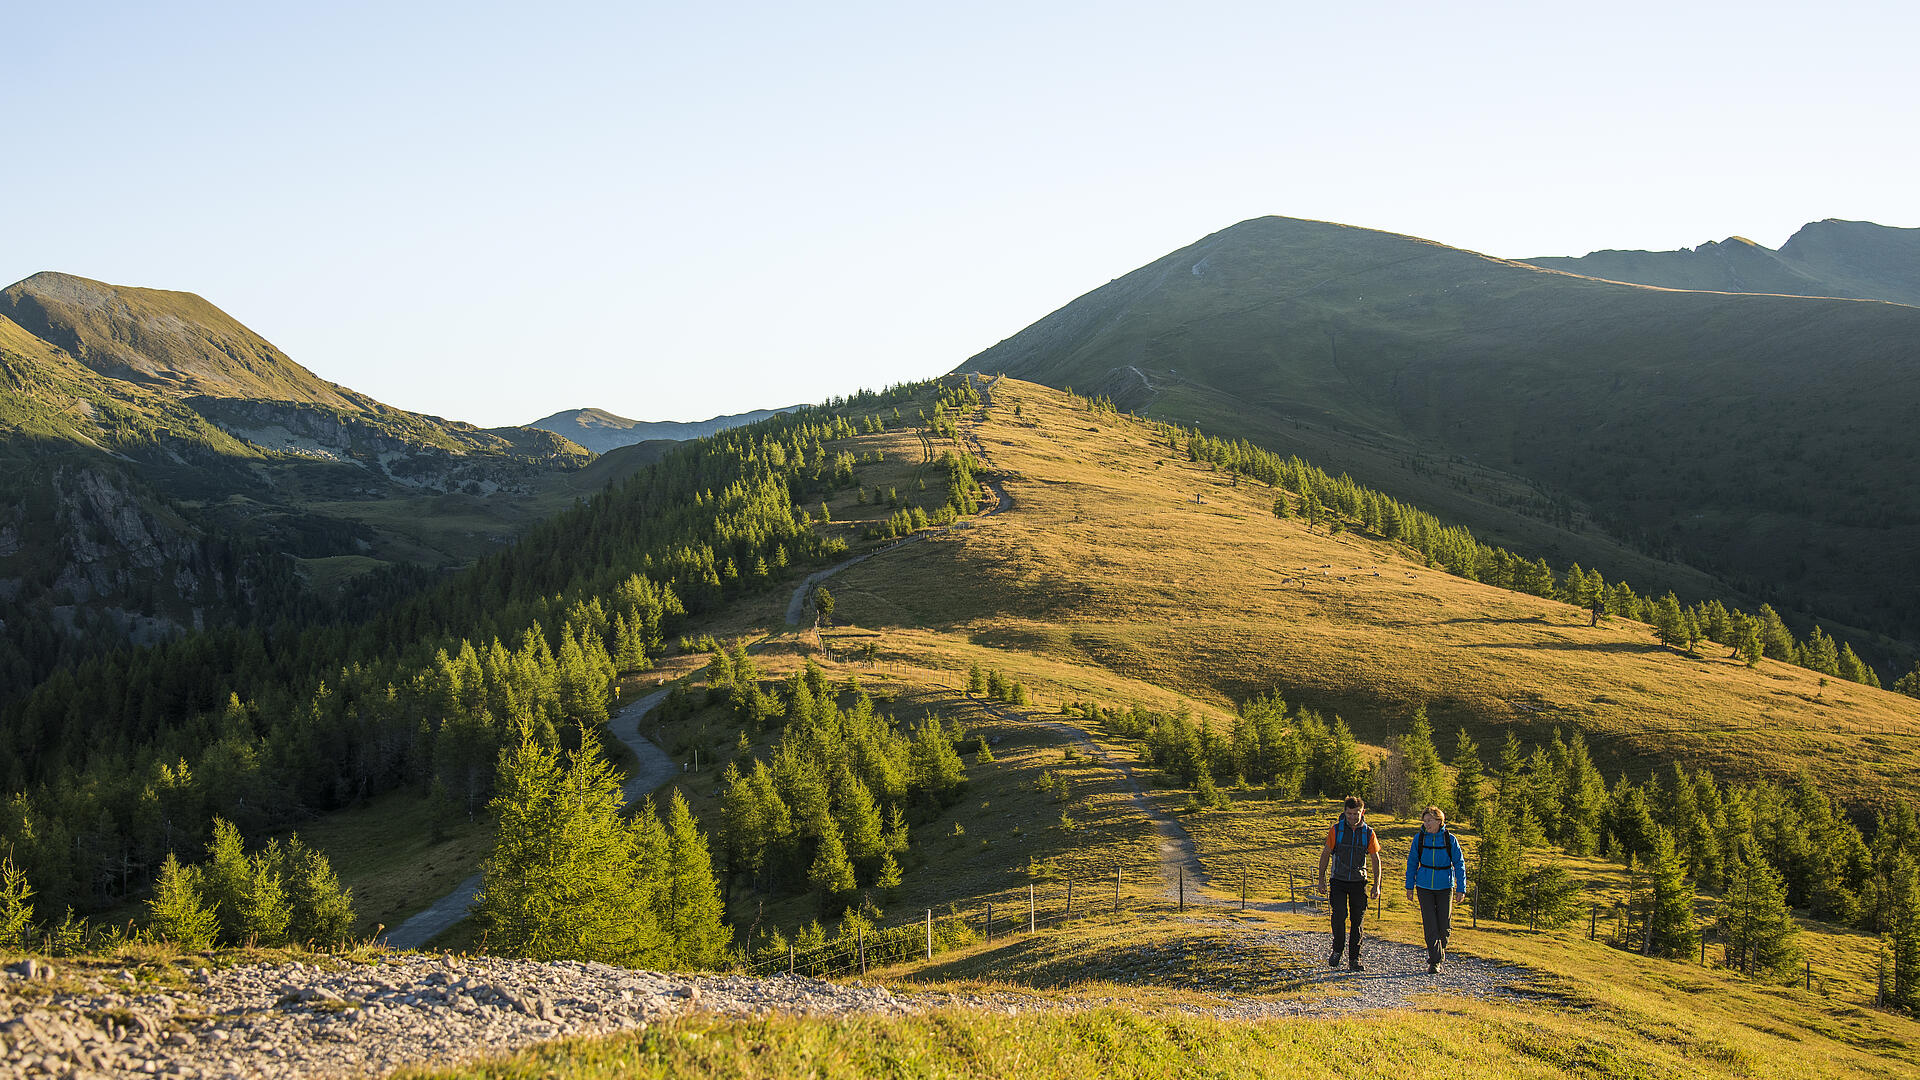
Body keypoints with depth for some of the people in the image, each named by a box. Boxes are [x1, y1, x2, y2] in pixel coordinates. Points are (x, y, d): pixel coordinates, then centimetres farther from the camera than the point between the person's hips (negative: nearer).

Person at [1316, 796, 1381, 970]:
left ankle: (1354, 959, 11)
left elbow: (1375, 860, 8)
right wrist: (1322, 880, 1)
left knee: (1357, 920, 1)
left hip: (1359, 883, 1)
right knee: (1339, 914, -17)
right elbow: (1325, 854, 4)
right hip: (1339, 881, -1)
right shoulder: (1336, 829, -3)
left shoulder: (1368, 833, 1)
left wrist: (1376, 885, 2)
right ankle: (1337, 950, 4)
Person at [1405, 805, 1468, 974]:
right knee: (1430, 926, -6)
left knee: (1445, 926, 0)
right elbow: (1412, 863, 7)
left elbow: (1459, 864, 1)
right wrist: (1410, 886, 7)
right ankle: (1434, 962, 0)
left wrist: (1461, 889, -4)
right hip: (1424, 887, 0)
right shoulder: (1419, 838, -2)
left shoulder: (1450, 840, -5)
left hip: (1445, 888, 0)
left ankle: (1439, 952, 27)